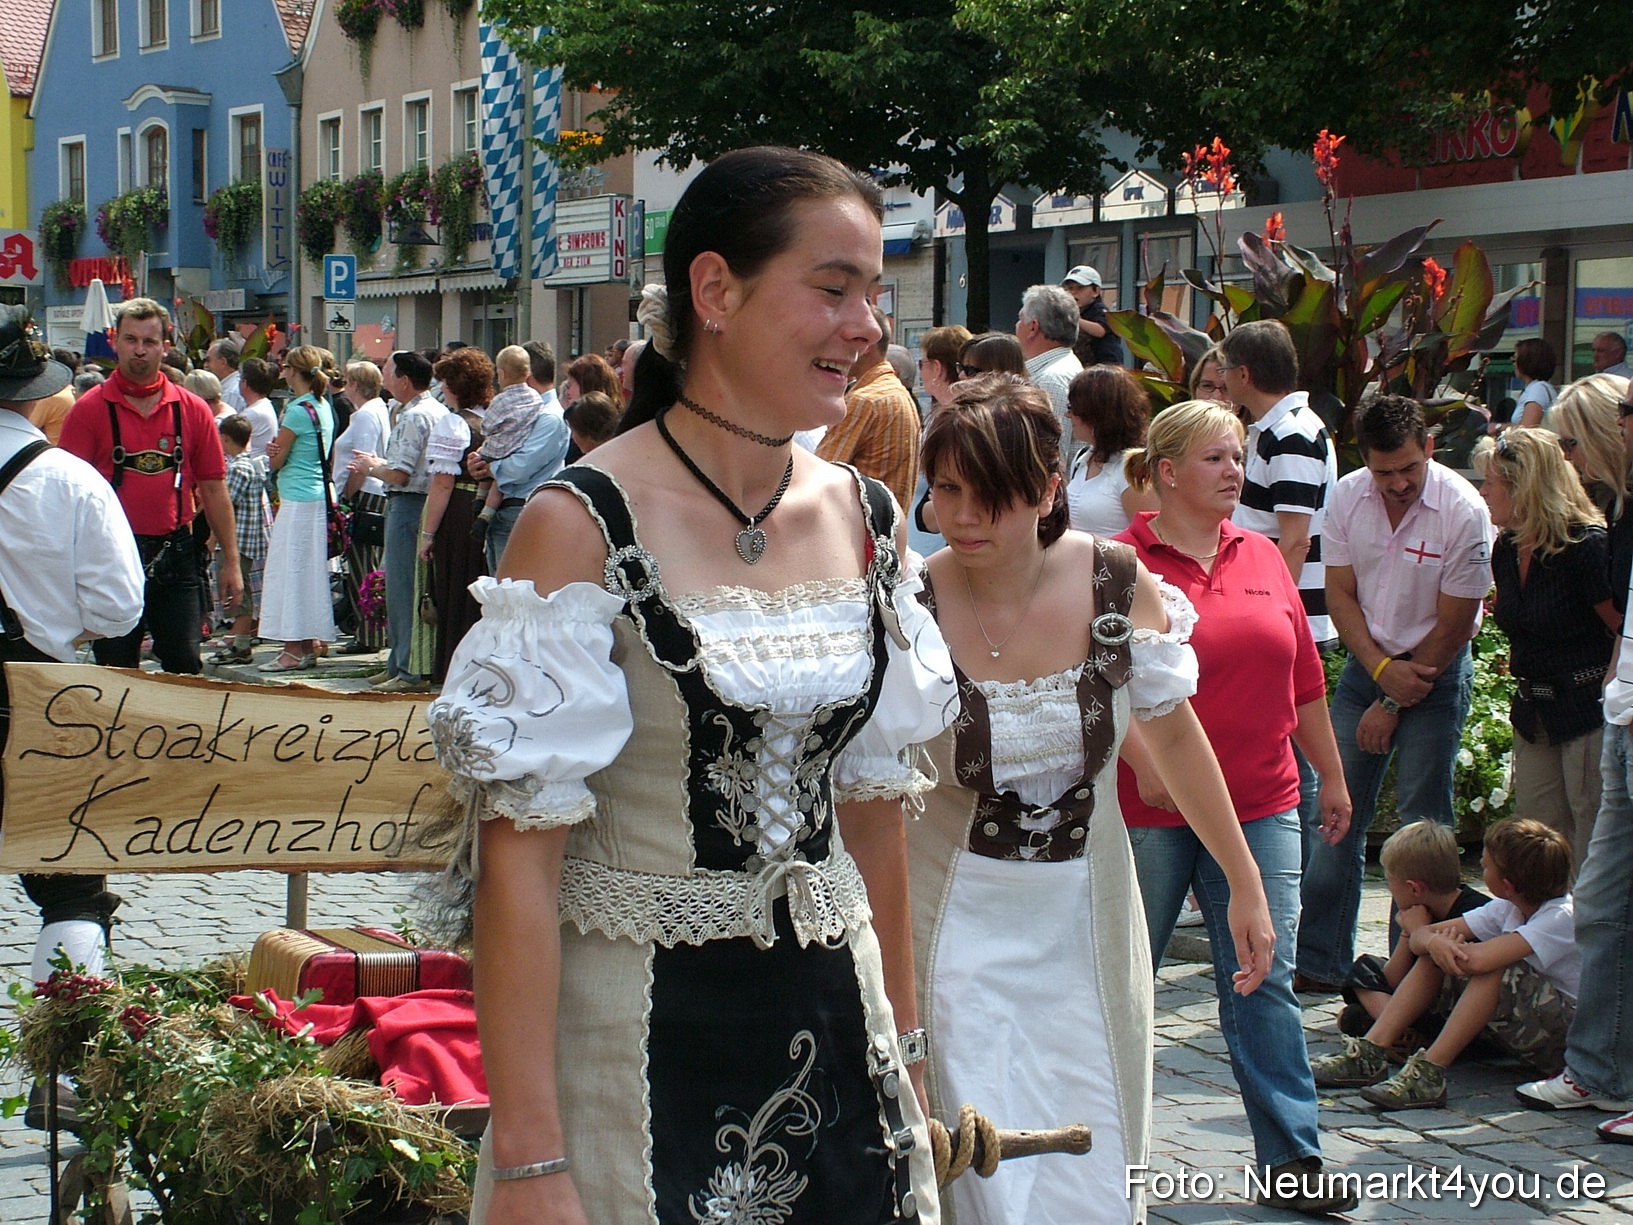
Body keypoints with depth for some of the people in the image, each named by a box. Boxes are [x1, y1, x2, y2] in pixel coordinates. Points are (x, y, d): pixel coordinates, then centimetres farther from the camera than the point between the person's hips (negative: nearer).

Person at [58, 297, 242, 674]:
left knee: (185, 664, -1)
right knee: (116, 671, 4)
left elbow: (213, 490, 8)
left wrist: (230, 561, 5)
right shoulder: (89, 410, -1)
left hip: (175, 554, 1)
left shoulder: (192, 410, 5)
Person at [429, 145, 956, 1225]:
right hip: (641, 1042, -5)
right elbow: (521, 850, -16)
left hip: (835, 1027, 5)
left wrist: (901, 1045, 14)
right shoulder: (582, 528, -14)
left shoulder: (868, 521, 4)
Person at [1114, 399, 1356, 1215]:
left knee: (1264, 981, 4)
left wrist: (1332, 776, 17)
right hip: (1151, 811, -4)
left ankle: (1291, 1159, 8)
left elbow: (1305, 679, 15)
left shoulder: (1263, 558, 9)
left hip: (1260, 807, 4)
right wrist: (1146, 763, -23)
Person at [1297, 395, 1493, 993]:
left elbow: (1453, 625, -14)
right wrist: (1382, 670, -15)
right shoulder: (1348, 497, -6)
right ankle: (1319, 961, 12)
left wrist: (1394, 704, -10)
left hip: (1436, 673, -4)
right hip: (1366, 662, 4)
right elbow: (1340, 593, -1)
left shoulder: (1464, 512, -19)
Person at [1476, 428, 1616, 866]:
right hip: (1533, 715, 8)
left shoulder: (1584, 546, -16)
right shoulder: (1506, 550, 8)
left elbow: (1626, 631, -12)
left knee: (1594, 852, -5)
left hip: (1589, 713, -8)